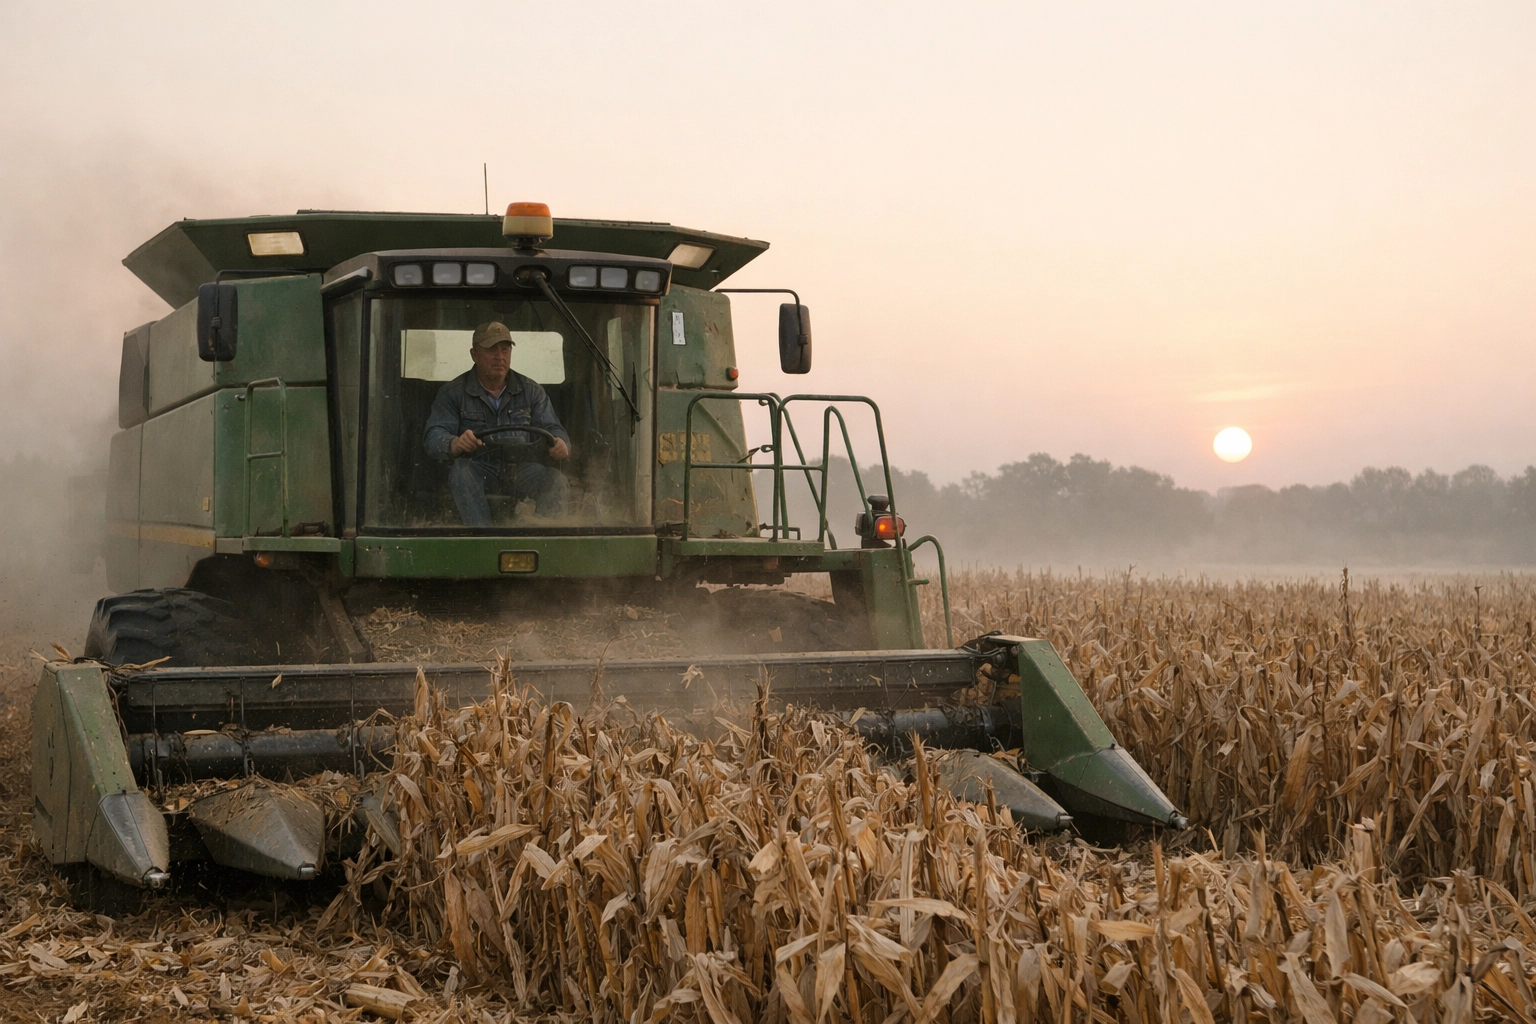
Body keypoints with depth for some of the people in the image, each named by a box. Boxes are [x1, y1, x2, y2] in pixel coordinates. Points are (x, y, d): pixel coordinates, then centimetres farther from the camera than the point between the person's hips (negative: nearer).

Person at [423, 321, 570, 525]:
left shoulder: (531, 391, 12)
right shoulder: (452, 392, 3)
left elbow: (551, 429, 6)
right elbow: (435, 437, -9)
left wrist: (560, 445, -23)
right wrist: (454, 444, -37)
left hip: (520, 468, 2)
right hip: (477, 468, -2)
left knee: (555, 477, -27)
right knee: (460, 470, -35)